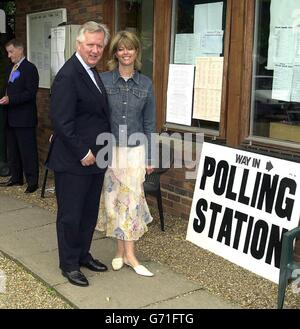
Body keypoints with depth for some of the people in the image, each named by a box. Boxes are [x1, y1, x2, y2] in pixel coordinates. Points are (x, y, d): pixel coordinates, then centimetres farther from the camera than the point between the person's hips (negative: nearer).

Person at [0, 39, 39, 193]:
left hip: (24, 118, -8)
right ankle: (16, 177, 26)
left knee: (28, 150, -3)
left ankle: (32, 181, 4)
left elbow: (30, 93, -17)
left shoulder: (29, 68, -10)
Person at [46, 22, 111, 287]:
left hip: (94, 158, 9)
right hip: (74, 161, -9)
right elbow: (62, 121, -22)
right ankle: (68, 264, 21)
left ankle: (83, 254, 35)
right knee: (70, 215, 6)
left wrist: (101, 151, 10)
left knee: (90, 212, 18)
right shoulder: (68, 75, -17)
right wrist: (82, 152, -19)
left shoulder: (93, 73, 12)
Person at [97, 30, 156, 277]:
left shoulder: (145, 83, 2)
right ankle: (122, 250, 20)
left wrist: (149, 158, 4)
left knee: (132, 199, 1)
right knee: (114, 198, 6)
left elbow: (149, 123, 5)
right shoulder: (103, 80, -2)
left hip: (135, 149, 1)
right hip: (109, 148, 0)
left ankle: (129, 253, 10)